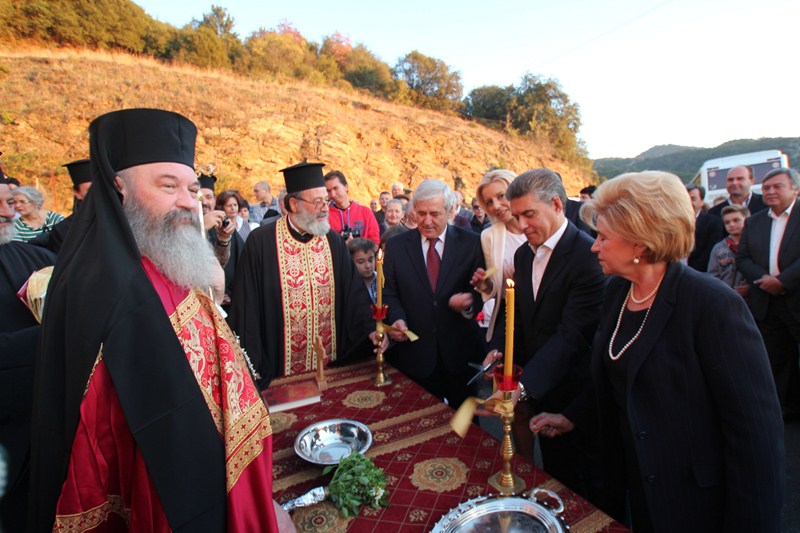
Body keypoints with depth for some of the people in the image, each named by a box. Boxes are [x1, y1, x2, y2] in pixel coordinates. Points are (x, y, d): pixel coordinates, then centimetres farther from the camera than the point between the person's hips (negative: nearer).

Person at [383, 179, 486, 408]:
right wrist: (397, 318, -14)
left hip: (461, 351, 0)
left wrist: (470, 301, -20)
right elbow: (389, 292, 3)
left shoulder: (471, 243, -2)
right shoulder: (396, 245, 1)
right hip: (416, 353, 0)